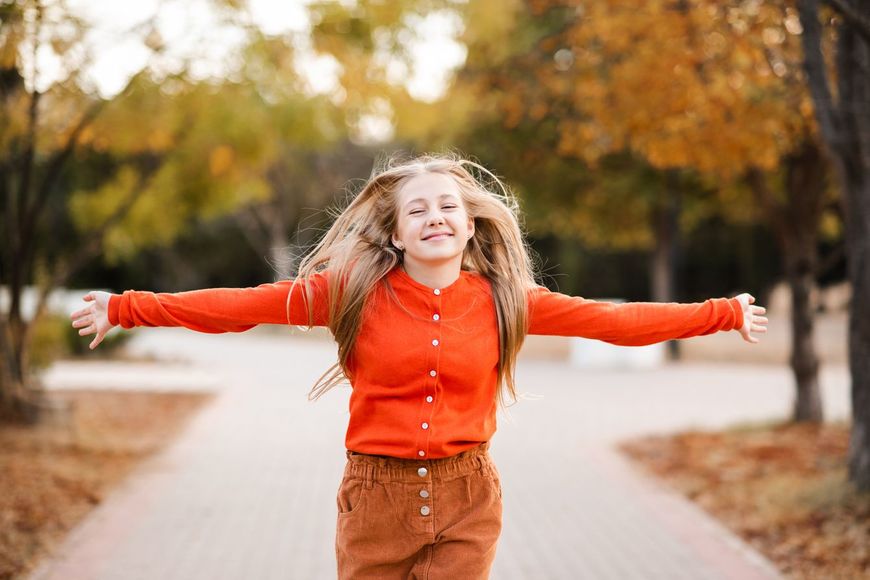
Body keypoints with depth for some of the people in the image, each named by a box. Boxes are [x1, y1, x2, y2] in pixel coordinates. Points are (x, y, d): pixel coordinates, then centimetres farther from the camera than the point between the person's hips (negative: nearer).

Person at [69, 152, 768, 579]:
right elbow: (244, 305, -7)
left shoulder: (502, 299, 0)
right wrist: (124, 309, -12)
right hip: (377, 498, 0)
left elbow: (613, 319, 3)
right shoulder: (355, 290, -4)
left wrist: (725, 315, 4)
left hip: (467, 501, 1)